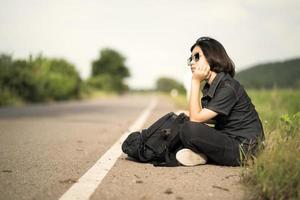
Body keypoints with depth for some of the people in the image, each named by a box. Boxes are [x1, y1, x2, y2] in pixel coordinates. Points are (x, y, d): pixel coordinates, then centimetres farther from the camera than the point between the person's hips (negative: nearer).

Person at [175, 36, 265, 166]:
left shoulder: (228, 87, -19)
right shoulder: (210, 87, 9)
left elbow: (196, 118, -21)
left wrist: (195, 81, -17)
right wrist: (186, 114, 3)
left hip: (243, 149, -9)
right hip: (227, 138, 9)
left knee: (189, 129, -26)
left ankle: (203, 156, -1)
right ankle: (203, 154, -8)